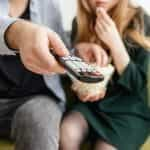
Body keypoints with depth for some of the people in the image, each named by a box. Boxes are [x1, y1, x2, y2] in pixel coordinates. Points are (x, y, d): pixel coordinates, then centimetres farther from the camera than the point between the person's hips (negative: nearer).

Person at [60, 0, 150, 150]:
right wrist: (80, 88, -9)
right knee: (65, 134, -26)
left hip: (128, 109, -2)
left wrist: (114, 42, -24)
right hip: (91, 102, 3)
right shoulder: (80, 22, 0)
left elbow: (137, 84, -15)